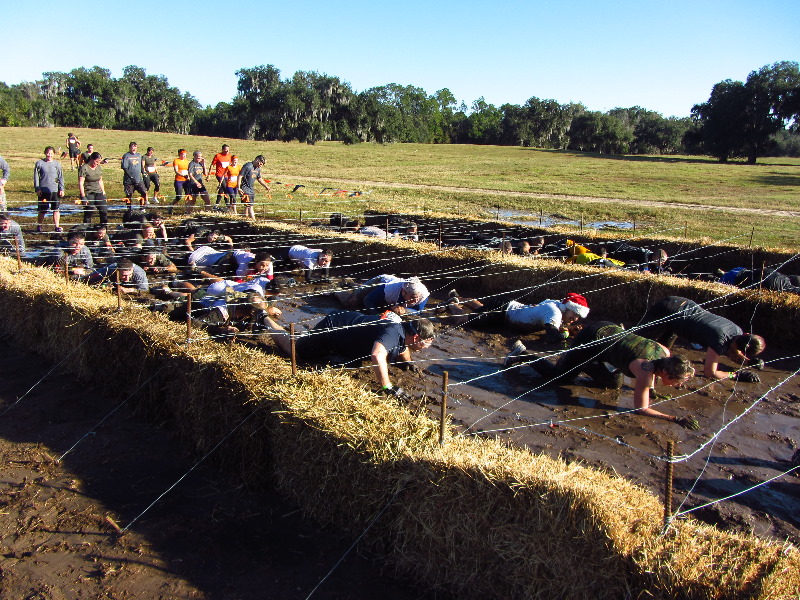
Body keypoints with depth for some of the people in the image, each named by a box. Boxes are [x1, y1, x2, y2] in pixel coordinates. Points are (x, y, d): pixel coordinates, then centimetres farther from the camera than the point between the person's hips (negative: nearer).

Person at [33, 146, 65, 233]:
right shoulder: (39, 163, 2)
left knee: (56, 209, -2)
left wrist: (61, 189, 4)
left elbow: (61, 177, 11)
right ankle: (39, 226, 19)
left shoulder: (57, 164, 7)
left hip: (55, 190, 1)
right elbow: (36, 176, 3)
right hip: (43, 190, -1)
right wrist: (37, 189, -4)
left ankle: (57, 226, 5)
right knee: (42, 210, 4)